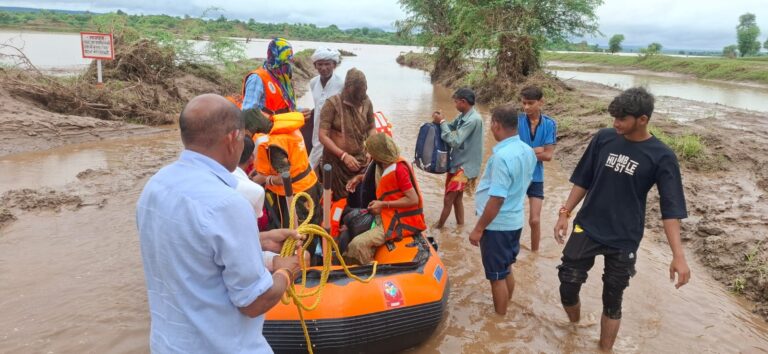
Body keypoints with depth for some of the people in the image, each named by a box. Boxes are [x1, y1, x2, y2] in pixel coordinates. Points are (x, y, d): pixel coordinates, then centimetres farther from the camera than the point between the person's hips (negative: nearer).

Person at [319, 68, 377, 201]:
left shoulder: (366, 102, -4)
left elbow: (372, 127, 11)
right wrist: (344, 156, -20)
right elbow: (323, 136, -15)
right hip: (337, 161, -3)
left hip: (361, 161, 3)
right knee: (340, 199, 9)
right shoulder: (333, 103, -16)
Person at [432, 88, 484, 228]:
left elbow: (455, 142, -26)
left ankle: (438, 227, 12)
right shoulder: (462, 116, 4)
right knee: (456, 197, 17)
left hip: (465, 166, -9)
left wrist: (442, 122, -18)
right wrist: (441, 121, -6)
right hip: (456, 162, 9)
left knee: (448, 199, -3)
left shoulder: (474, 120, -23)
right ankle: (460, 226, 29)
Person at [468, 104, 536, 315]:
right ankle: (504, 310, 38)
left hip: (497, 225, -9)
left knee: (497, 276, 7)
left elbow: (497, 199, -27)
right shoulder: (527, 151, 2)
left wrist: (478, 229, -19)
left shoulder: (502, 156, -26)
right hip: (515, 221, 9)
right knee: (506, 270, 22)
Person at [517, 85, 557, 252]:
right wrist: (535, 150, -17)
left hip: (536, 177, 1)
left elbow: (548, 155, -10)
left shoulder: (550, 124, -5)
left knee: (535, 220, 2)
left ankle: (534, 253, 22)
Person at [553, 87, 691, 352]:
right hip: (586, 229, 2)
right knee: (567, 287, 1)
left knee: (612, 300, 10)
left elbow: (671, 208, -12)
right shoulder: (603, 139, -3)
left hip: (624, 240, -2)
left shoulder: (661, 157, -11)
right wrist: (565, 213, 3)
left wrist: (678, 254, -20)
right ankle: (575, 326, 33)